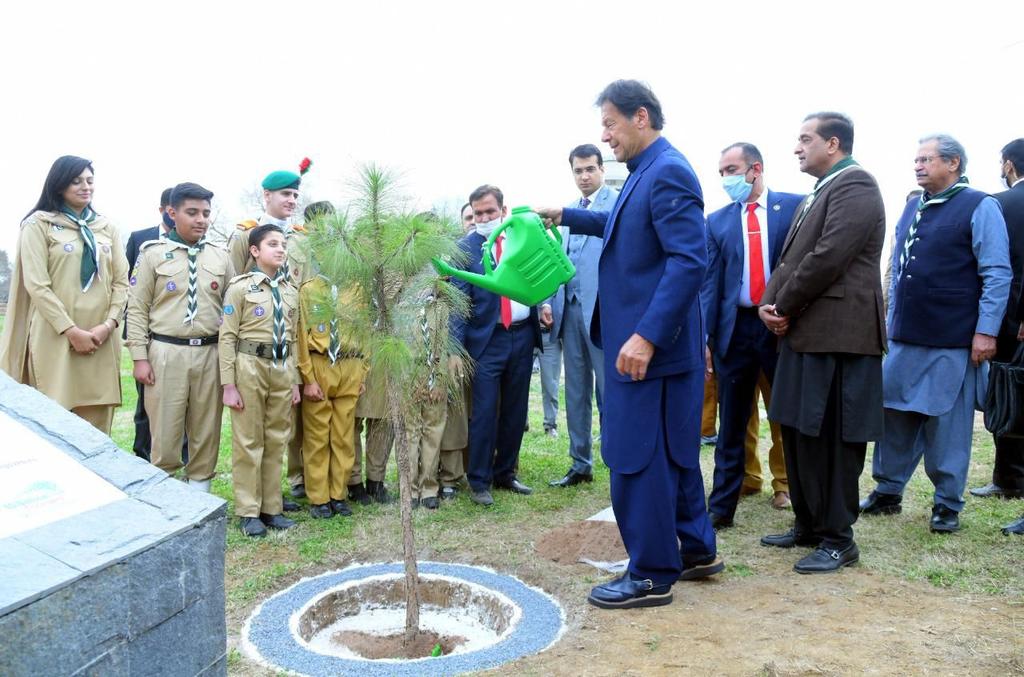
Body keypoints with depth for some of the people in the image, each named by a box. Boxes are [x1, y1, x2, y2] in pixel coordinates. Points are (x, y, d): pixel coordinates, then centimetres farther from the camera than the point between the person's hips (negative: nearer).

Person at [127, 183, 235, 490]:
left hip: (210, 352, 3)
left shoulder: (220, 256, 9)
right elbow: (137, 308, 1)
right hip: (166, 352, -2)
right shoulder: (153, 253, 2)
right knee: (164, 430, 2)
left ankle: (199, 494, 21)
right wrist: (140, 357, -5)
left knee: (206, 432, 8)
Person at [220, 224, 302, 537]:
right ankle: (248, 511, 13)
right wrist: (229, 384, -12)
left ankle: (271, 507, 20)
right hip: (250, 367, -5)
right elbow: (227, 337, -7)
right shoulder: (241, 287, -4)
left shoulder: (290, 291, 11)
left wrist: (295, 380, 11)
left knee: (277, 441, 10)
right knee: (248, 441, 3)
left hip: (283, 369, 5)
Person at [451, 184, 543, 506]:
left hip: (523, 335, 4)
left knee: (515, 411, 12)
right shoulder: (466, 248, -4)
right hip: (487, 339, -3)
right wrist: (456, 347, -12)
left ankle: (506, 473, 27)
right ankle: (479, 481, 11)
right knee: (484, 413, -2)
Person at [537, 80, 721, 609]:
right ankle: (696, 550, 33)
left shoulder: (667, 172, -16)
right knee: (672, 451, 18)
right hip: (639, 338, 10)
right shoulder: (647, 172, 13)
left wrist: (647, 336, -29)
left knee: (636, 457, -1)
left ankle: (650, 575, 13)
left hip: (650, 345, -10)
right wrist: (566, 217, 29)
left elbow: (690, 260, -25)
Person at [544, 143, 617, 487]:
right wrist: (549, 300, 8)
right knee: (576, 391, 11)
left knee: (609, 390, -2)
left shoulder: (619, 202, -2)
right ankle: (581, 464, 21)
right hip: (570, 307, 6)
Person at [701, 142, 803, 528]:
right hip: (735, 328, 2)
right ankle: (722, 507, 18)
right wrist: (705, 336, -2)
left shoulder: (795, 206, 2)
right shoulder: (717, 221, 8)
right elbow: (710, 282, 5)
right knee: (731, 424, 9)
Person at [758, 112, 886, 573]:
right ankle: (808, 524, 26)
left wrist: (784, 307, -10)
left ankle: (838, 539, 9)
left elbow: (828, 258, -19)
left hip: (837, 336, -10)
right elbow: (791, 259, 18)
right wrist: (771, 303, 1)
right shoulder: (818, 194, 21)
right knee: (798, 433, 14)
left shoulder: (855, 187, -9)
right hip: (804, 334, 10)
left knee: (833, 440, -2)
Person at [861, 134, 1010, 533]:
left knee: (947, 424, 3)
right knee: (895, 416, 10)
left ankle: (948, 505, 16)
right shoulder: (912, 208, 14)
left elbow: (998, 275, -9)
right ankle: (887, 492, 22)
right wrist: (892, 318, 16)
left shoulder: (979, 207, -5)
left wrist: (986, 331, -15)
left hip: (952, 341, -6)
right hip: (904, 337, 6)